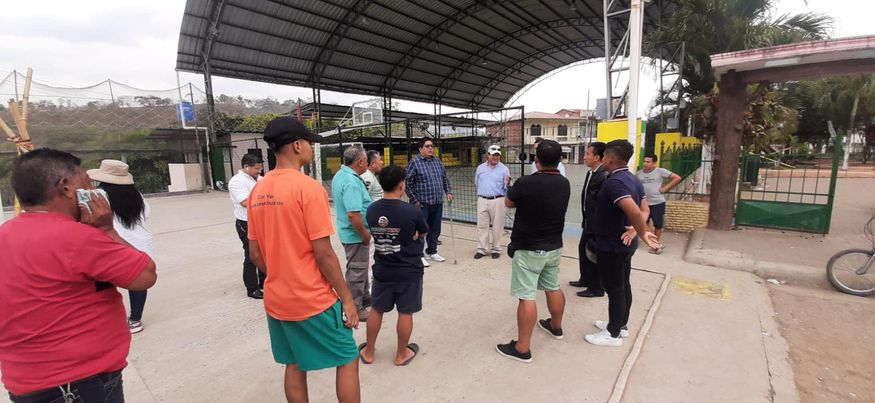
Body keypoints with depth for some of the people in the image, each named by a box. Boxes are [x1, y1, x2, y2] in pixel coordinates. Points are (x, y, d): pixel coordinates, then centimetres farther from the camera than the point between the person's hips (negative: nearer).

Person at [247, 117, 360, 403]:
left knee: (295, 366, 21)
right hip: (314, 300, -7)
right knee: (348, 359, 11)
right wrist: (346, 297, -10)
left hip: (276, 300, 7)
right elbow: (323, 254, -20)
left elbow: (255, 254, 7)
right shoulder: (308, 188, -19)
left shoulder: (257, 191, 3)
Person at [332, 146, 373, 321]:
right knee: (356, 271, 4)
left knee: (361, 268, 24)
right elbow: (353, 214, -33)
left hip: (349, 232, 10)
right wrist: (365, 234, -20)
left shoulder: (339, 175, 6)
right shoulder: (352, 182, -26)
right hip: (356, 234, -10)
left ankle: (365, 297, 40)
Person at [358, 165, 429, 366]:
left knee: (377, 310, 19)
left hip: (382, 270, 4)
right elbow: (423, 233, -1)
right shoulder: (412, 211, -19)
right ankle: (402, 354, 28)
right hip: (409, 271, -4)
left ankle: (368, 352, 33)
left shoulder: (371, 210, -7)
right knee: (405, 313, 12)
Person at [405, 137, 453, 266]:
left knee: (435, 230, 14)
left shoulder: (437, 161, 12)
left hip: (437, 203, 6)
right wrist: (414, 200, -12)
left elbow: (445, 178, 22)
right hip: (422, 204, -6)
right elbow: (408, 183, -10)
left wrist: (448, 192, 11)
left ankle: (432, 252, 31)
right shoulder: (415, 162, -8)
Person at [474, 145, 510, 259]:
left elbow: (506, 188, -4)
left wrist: (507, 184, -24)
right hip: (482, 200, 3)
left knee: (497, 226, 3)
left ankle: (496, 249, 15)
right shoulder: (480, 168, 8)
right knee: (482, 226, 5)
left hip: (497, 201, -3)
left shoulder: (504, 169, -2)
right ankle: (482, 249, 14)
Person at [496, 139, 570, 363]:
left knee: (526, 297, -2)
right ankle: (555, 327, 45)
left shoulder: (526, 183, -21)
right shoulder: (564, 184, -1)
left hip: (529, 249, -7)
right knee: (553, 288, 23)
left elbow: (508, 203, -4)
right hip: (554, 247, 7)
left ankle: (522, 348, 5)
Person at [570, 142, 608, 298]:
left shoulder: (604, 175, -22)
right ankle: (586, 279, 38)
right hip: (589, 221, 9)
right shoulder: (591, 173, 8)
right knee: (583, 248, 20)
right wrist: (585, 219, 15)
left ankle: (597, 288, 20)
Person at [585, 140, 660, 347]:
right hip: (624, 244, 10)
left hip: (610, 246, -10)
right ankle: (621, 325, 35)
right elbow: (644, 210, 10)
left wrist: (643, 234, -20)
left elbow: (635, 213, -36)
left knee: (614, 290, 3)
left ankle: (613, 334, 17)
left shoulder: (614, 182, -24)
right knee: (623, 286, 19)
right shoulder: (633, 179, 8)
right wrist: (634, 232, -4)